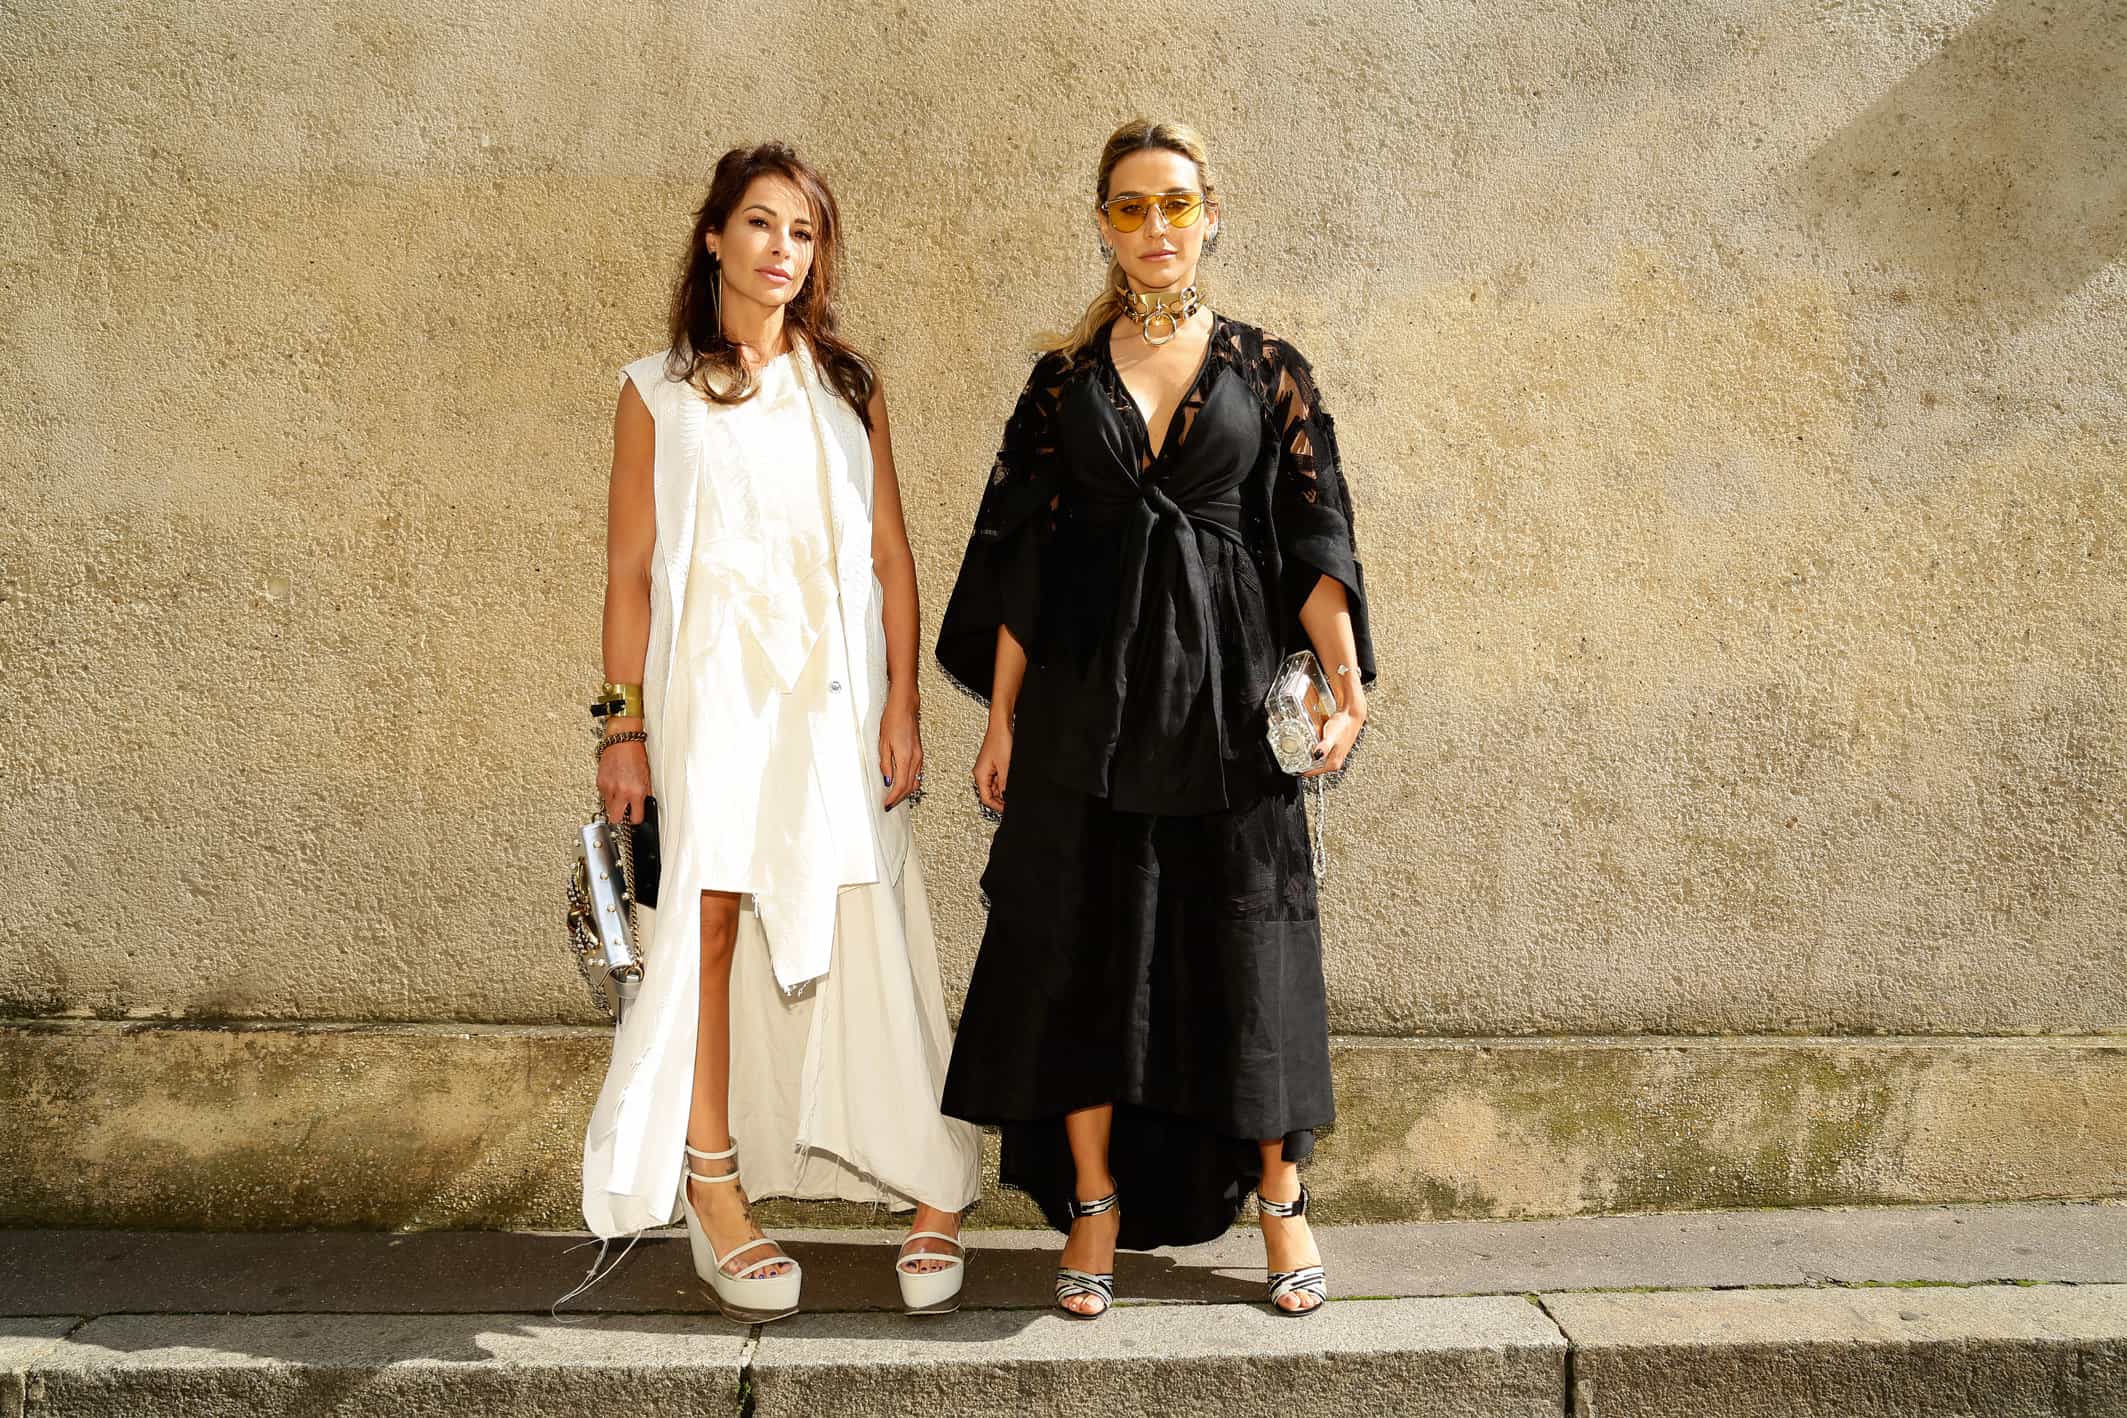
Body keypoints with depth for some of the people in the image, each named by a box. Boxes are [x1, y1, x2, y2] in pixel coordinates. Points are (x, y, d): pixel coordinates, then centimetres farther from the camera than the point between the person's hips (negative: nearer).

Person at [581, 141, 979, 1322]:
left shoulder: (849, 387, 13)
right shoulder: (656, 391, 7)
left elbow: (890, 557, 9)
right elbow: (629, 570, 5)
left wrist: (901, 707, 0)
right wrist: (622, 723, -1)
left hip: (833, 697, 1)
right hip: (710, 692, -1)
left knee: (869, 939, -1)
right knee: (709, 922, -3)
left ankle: (930, 1193, 5)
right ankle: (711, 1187, 9)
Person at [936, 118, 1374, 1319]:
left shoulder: (1268, 368, 6)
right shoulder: (1065, 379, 8)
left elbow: (1313, 538, 1)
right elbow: (1023, 556, 7)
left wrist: (1347, 673, -11)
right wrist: (1001, 716, 3)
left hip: (1225, 688, -1)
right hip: (1085, 696, 1)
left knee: (1243, 943, 4)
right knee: (1084, 939, 3)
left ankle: (1280, 1200, 19)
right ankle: (1095, 1205, 16)